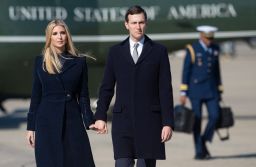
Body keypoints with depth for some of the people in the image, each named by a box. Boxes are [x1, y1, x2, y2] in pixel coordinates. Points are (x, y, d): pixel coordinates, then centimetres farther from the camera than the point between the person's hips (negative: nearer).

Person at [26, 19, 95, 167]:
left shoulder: (79, 62, 6)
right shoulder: (40, 62, 8)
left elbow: (83, 95, 7)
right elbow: (36, 95, 9)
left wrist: (89, 121, -5)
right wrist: (31, 127, 6)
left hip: (72, 120, 0)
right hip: (47, 122, 0)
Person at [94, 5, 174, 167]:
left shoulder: (159, 51, 4)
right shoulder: (115, 52, 9)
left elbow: (165, 90, 0)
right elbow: (106, 87, 11)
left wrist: (168, 123, -6)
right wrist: (100, 116, 3)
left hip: (150, 120, -1)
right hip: (123, 119, 1)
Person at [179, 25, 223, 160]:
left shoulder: (214, 49, 7)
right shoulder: (192, 50, -8)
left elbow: (217, 71, 14)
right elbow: (186, 71, -7)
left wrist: (219, 91, 13)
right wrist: (183, 93, -10)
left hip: (211, 90, 4)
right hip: (196, 89, -4)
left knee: (214, 116, -8)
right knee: (197, 120, -2)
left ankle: (203, 142, 14)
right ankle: (199, 152, 4)